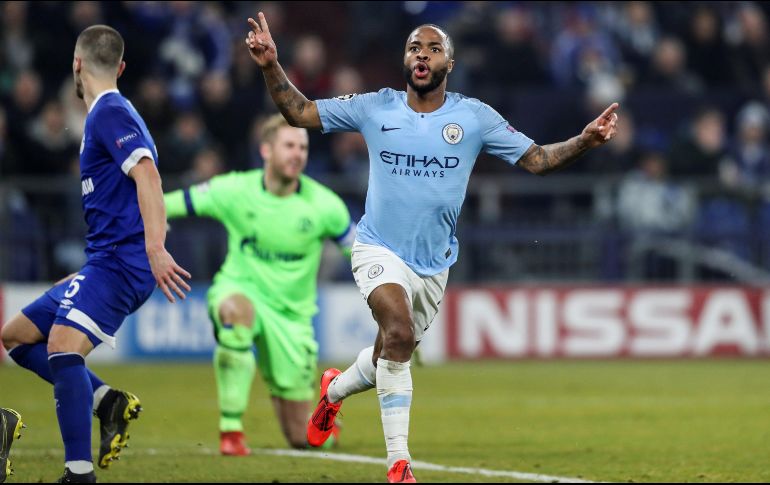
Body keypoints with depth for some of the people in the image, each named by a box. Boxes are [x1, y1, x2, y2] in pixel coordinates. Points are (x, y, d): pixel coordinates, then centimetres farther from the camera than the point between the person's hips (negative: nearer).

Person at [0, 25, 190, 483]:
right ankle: (107, 399, 1)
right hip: (104, 261, 11)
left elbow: (147, 175, -25)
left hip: (119, 260, -11)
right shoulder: (114, 111, 20)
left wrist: (155, 248, -36)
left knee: (62, 346, -29)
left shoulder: (108, 112, -10)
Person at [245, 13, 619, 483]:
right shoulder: (376, 108, -4)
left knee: (392, 356, 17)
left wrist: (586, 140, -19)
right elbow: (300, 112, 1)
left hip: (434, 263, 3)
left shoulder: (475, 117, -4)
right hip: (381, 249, -3)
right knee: (399, 334, -28)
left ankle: (335, 390, 53)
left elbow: (536, 159, -3)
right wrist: (271, 66, -13)